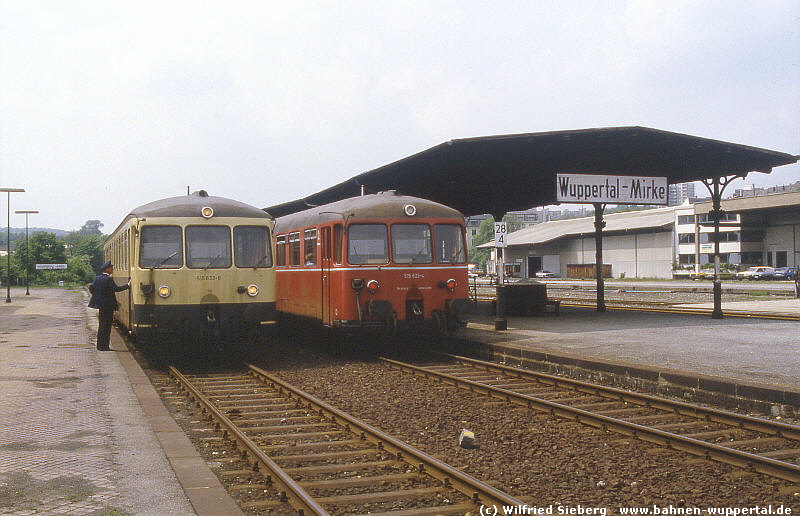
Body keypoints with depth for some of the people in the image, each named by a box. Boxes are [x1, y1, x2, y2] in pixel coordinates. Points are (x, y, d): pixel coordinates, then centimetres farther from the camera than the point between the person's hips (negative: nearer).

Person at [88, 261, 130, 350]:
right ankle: (104, 346, -2)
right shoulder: (109, 279, -16)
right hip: (108, 306, -8)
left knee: (102, 325, 16)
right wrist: (128, 285, -16)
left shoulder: (98, 278, 9)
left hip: (100, 305, 8)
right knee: (106, 326, -3)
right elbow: (116, 288, -23)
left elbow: (91, 287, 10)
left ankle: (100, 345, 21)